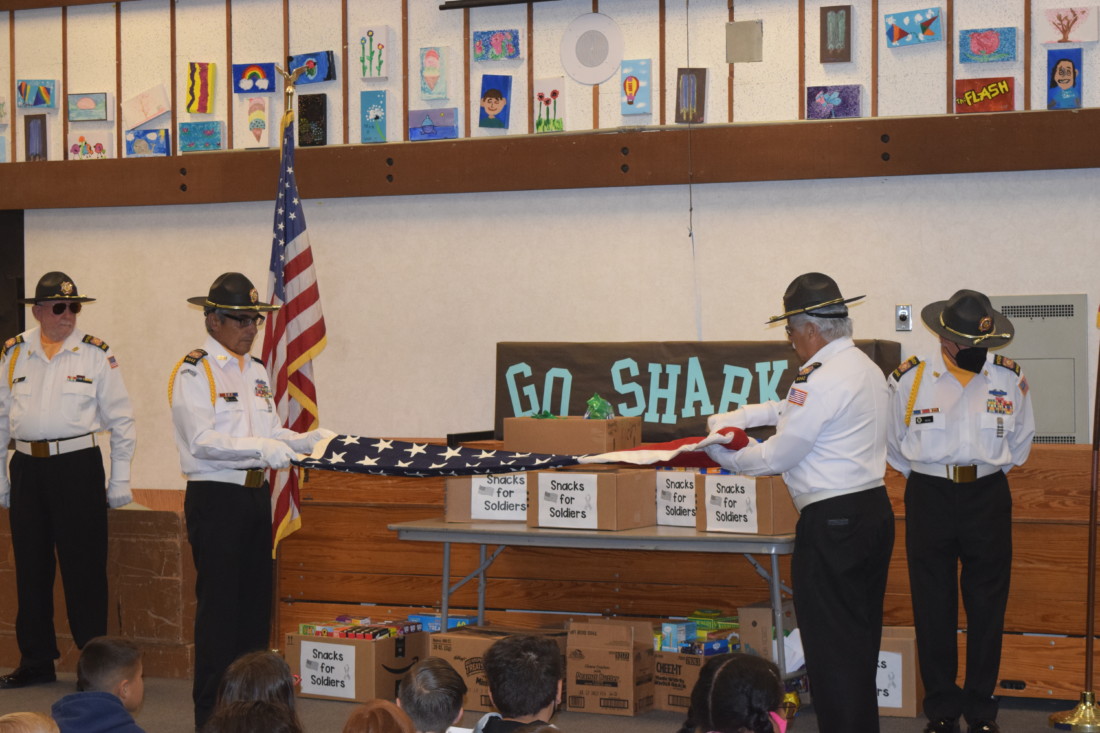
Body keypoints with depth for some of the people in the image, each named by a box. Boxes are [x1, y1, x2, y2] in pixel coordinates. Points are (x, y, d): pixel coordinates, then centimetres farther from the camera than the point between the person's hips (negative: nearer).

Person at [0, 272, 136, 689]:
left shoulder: (96, 354, 0)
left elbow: (121, 420, 2)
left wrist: (120, 480, -1)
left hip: (78, 466, -3)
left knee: (84, 568, -2)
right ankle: (36, 661, 20)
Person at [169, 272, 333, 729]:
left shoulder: (256, 371, 15)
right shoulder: (194, 372, -10)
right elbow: (202, 441, -19)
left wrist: (310, 440, -1)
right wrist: (261, 448, -26)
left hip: (256, 496, 8)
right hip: (215, 498, -8)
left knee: (256, 601, 13)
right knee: (219, 606, -4)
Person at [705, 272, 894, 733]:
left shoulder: (820, 379, -18)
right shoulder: (865, 368, 13)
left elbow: (777, 457, -13)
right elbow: (793, 410, 26)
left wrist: (721, 456, 3)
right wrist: (730, 419, 24)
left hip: (832, 524, -10)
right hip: (874, 510, 10)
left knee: (831, 647, -3)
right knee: (861, 639, 18)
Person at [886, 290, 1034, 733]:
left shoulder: (1009, 379, -2)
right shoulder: (910, 380, -7)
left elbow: (1019, 441, 13)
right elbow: (896, 446, 7)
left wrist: (989, 472, 13)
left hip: (988, 500, 1)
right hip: (929, 500, -1)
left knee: (987, 609, 7)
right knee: (933, 611, 5)